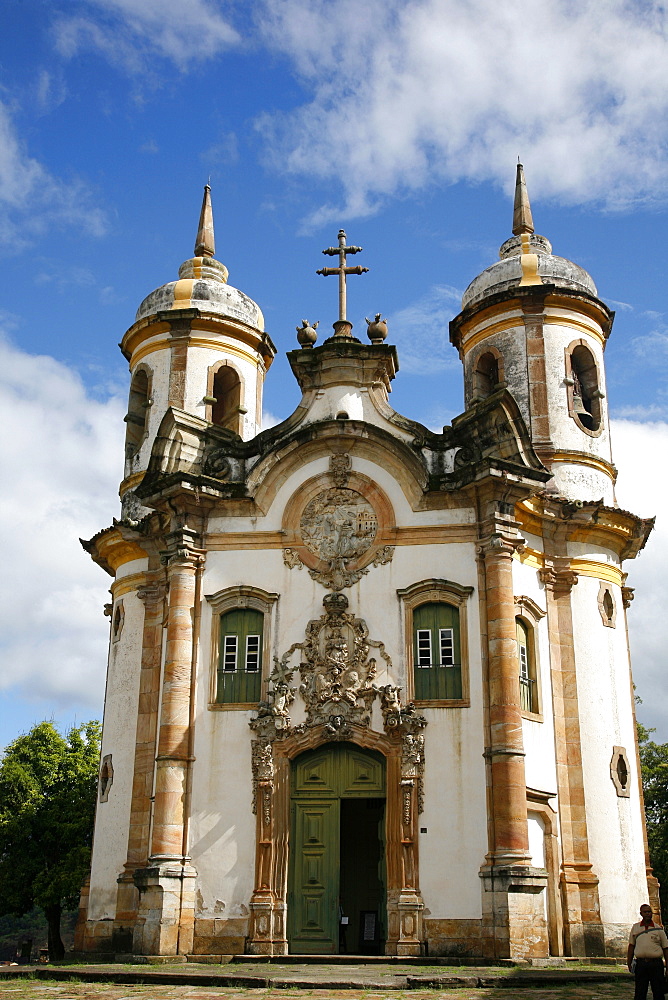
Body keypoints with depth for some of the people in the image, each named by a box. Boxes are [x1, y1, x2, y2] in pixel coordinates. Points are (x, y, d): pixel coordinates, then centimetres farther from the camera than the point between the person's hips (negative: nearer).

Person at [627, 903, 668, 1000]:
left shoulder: (658, 929, 5)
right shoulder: (635, 928, 9)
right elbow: (631, 946, 13)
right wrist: (629, 963, 8)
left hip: (656, 964, -1)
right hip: (641, 963, 1)